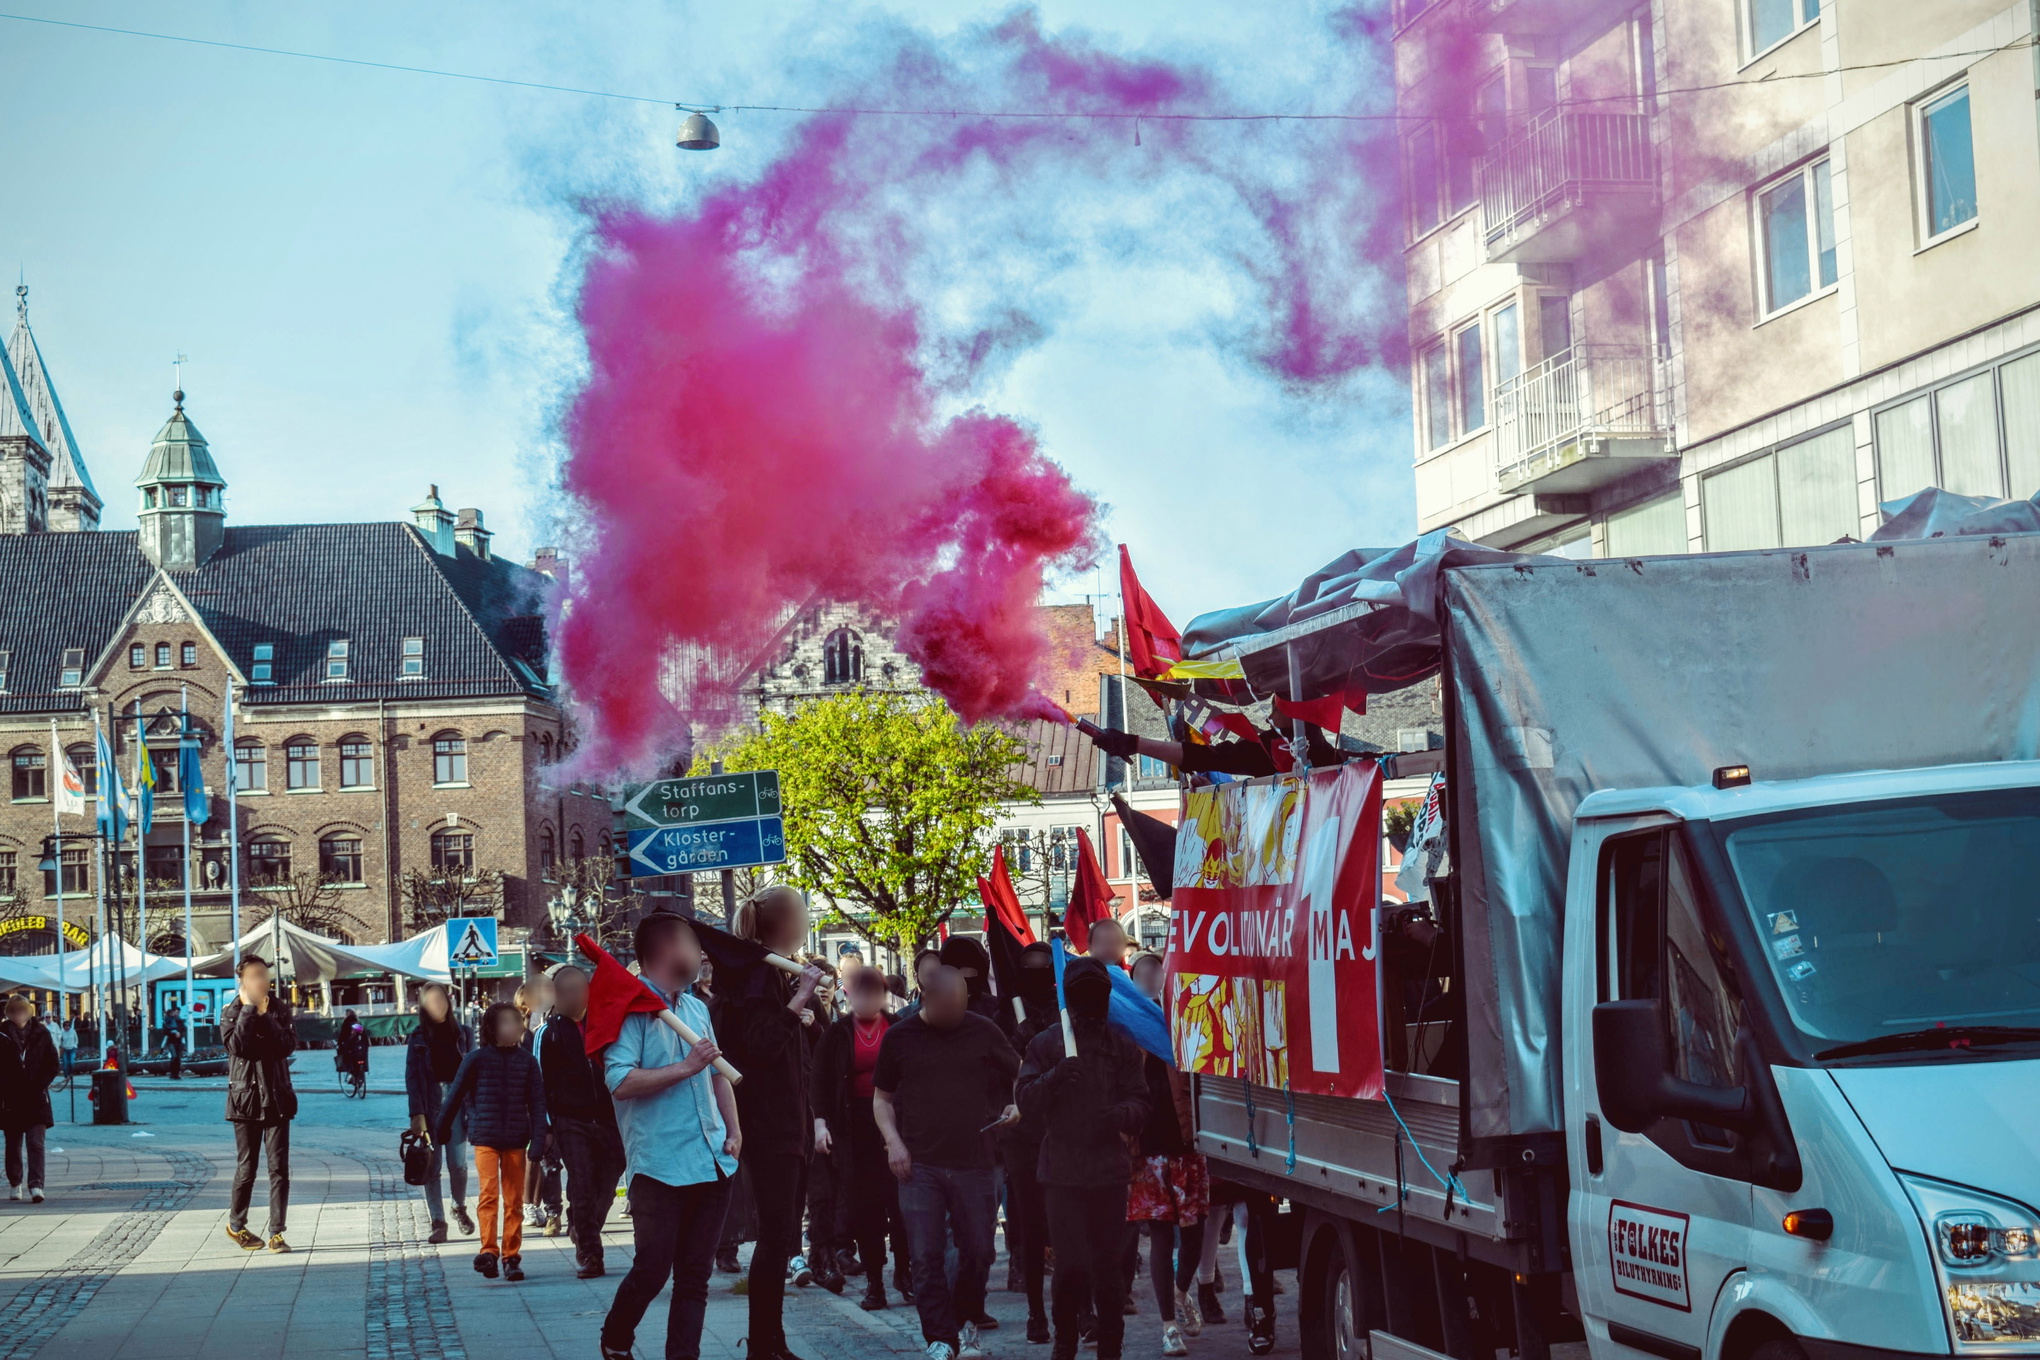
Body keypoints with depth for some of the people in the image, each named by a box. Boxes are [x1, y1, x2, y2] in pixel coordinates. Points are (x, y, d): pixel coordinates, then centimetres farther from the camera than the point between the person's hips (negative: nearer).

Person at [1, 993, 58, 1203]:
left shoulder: (41, 1034, 1)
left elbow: (52, 1066, 2)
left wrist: (38, 1087, -8)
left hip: (37, 1100, -1)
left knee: (36, 1143, -10)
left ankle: (35, 1185, -16)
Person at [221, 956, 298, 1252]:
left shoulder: (279, 1010, 8)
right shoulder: (231, 1013, 2)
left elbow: (288, 1045, -6)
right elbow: (236, 1044, -16)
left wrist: (265, 1017, -10)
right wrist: (249, 1009, -14)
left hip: (276, 1097, 2)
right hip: (246, 1098, -2)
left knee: (279, 1168, -3)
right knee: (246, 1168, 4)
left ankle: (276, 1233, -1)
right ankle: (236, 1225, 23)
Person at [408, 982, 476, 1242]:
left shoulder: (461, 1033, 7)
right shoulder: (418, 1037, 5)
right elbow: (411, 1076, 0)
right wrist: (417, 1114, -9)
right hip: (430, 1106, 0)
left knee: (458, 1164, -4)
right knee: (432, 1167, -1)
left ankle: (460, 1208, 23)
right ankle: (438, 1222, 6)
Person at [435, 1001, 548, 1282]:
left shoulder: (526, 1061, 3)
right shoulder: (477, 1058, -3)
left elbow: (537, 1102, 2)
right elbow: (456, 1094, 5)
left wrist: (538, 1141, -6)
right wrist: (441, 1130, 10)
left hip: (516, 1140, 2)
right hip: (485, 1138, -2)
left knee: (514, 1200, 5)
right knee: (489, 1193, -13)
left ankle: (512, 1256, 10)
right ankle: (488, 1250, -13)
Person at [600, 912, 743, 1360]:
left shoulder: (696, 1008, 16)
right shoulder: (631, 1008, -8)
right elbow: (621, 1082, -19)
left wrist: (734, 1130, 11)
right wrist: (685, 1068, -19)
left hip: (712, 1162, 7)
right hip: (659, 1166, -7)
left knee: (694, 1276, 7)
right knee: (651, 1271, -3)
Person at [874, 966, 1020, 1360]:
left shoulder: (983, 1031, 4)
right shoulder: (899, 1038, 4)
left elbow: (1020, 1073, 18)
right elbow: (882, 1098, 12)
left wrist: (1016, 1106, -1)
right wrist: (893, 1141, -3)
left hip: (974, 1163, 0)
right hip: (919, 1164, 0)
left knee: (978, 1251, 5)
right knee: (926, 1256, -5)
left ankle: (966, 1323, 28)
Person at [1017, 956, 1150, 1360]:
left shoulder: (1123, 1047, 8)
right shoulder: (1047, 1043, 5)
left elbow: (1140, 1102, 4)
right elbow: (1026, 1102, -1)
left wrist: (1122, 1114, -18)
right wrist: (1054, 1078, -20)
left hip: (1109, 1170, 1)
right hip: (1062, 1171, -1)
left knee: (1107, 1265, 4)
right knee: (1070, 1264, -5)